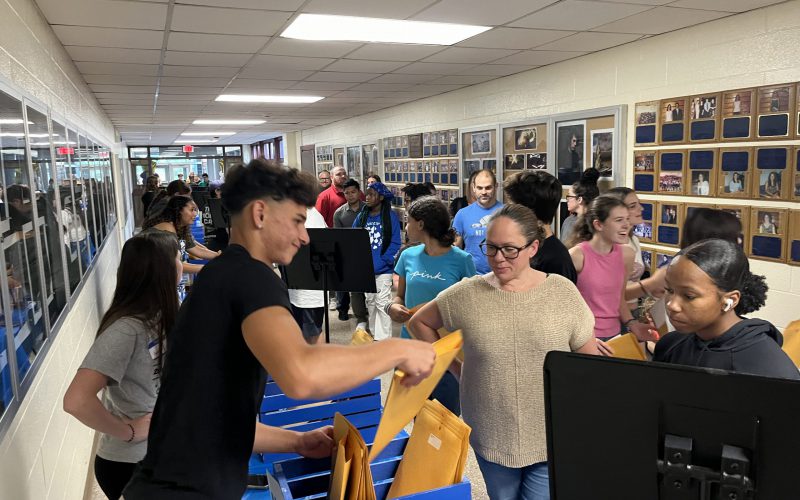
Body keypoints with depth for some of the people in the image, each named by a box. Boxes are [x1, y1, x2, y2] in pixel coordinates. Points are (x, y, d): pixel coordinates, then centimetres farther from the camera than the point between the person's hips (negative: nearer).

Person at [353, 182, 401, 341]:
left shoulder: (391, 216, -5)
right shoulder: (361, 216, 7)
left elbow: (395, 243, -7)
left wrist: (383, 261, -17)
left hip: (383, 270, -5)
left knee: (382, 303, -8)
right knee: (370, 302, 17)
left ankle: (383, 338, -2)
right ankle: (373, 333, 31)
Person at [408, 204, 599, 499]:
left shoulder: (562, 292, -7)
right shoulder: (466, 294, -8)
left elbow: (590, 360, 1)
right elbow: (419, 323, 7)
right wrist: (454, 368, 0)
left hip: (552, 438, -1)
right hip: (491, 436, 1)